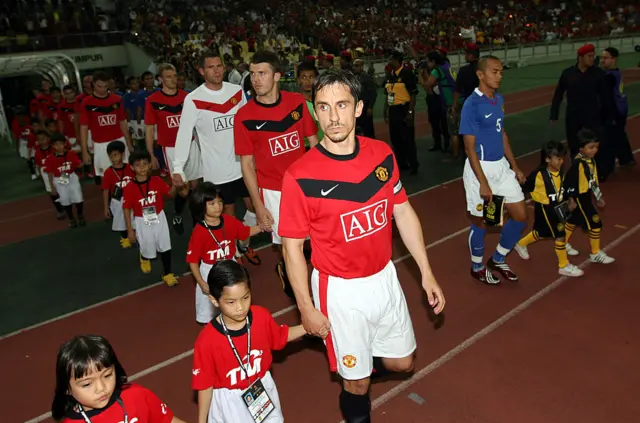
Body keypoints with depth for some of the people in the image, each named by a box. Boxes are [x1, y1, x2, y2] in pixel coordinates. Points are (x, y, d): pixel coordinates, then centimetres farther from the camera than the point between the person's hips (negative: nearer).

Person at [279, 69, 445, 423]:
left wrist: (426, 272, 5)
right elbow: (292, 246, -12)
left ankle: (360, 364, 54)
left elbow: (403, 212, 4)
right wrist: (306, 308, -8)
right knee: (357, 379, 14)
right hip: (340, 290, -4)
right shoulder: (300, 176, -21)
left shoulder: (382, 154, -7)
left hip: (384, 278, 5)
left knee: (401, 361, 23)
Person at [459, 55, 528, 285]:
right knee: (480, 222, 7)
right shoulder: (471, 105, -17)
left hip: (501, 166, 8)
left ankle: (497, 260, 30)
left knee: (521, 216, 10)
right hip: (480, 168, -8)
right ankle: (477, 267, 30)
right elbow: (470, 148, -18)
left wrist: (515, 167, 17)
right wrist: (483, 184, -20)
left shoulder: (499, 100, 7)